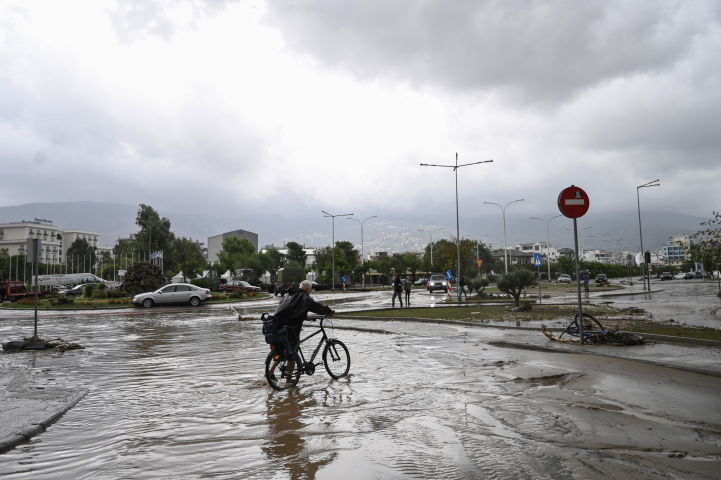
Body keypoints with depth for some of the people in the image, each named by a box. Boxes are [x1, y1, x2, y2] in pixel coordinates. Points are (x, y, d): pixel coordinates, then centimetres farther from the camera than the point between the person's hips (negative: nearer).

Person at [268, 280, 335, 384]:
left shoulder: (289, 295, 22)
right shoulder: (304, 297, -4)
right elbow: (316, 306, -6)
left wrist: (305, 317, 35)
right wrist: (329, 311, 6)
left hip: (279, 327, 8)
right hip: (291, 329, -8)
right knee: (292, 353, 4)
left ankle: (271, 371, 14)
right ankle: (289, 378, 9)